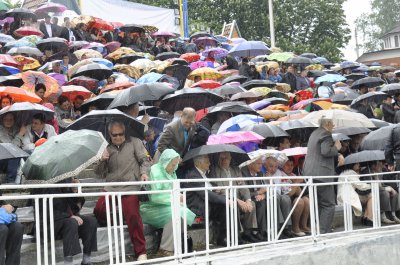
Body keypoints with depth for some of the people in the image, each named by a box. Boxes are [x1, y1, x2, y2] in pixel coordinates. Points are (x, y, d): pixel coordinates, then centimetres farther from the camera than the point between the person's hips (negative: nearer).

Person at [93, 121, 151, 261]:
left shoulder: (134, 142, 7)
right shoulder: (107, 149, 15)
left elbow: (144, 160, 4)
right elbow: (99, 172, 16)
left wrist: (144, 172, -15)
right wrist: (102, 160, -4)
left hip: (130, 187, -4)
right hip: (110, 188, 4)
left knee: (133, 216, -16)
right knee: (98, 211, -13)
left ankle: (141, 252, -7)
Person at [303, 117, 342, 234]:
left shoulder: (314, 133, 20)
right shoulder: (326, 134, -10)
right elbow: (326, 151, -21)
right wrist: (336, 147, -4)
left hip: (310, 173, 10)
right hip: (322, 173, -10)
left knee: (318, 204, 16)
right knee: (329, 204, -6)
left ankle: (317, 231, 19)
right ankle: (324, 232, -10)